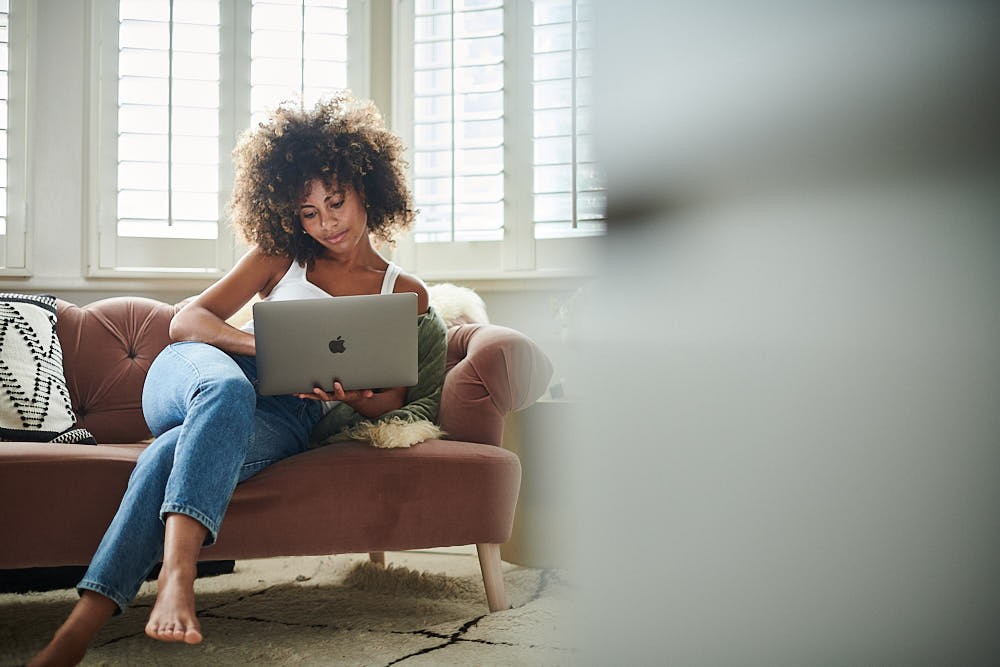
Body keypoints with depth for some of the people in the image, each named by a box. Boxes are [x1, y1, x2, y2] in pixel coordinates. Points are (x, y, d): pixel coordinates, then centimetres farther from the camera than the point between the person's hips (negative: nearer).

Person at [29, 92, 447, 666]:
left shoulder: (406, 293, 14)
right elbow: (187, 320, 6)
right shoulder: (281, 254, 17)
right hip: (191, 375, 1)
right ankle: (177, 579, -56)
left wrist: (357, 397, -18)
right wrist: (265, 346, -15)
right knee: (227, 390, -40)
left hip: (286, 421, -1)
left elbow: (391, 407, 9)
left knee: (174, 454, -36)